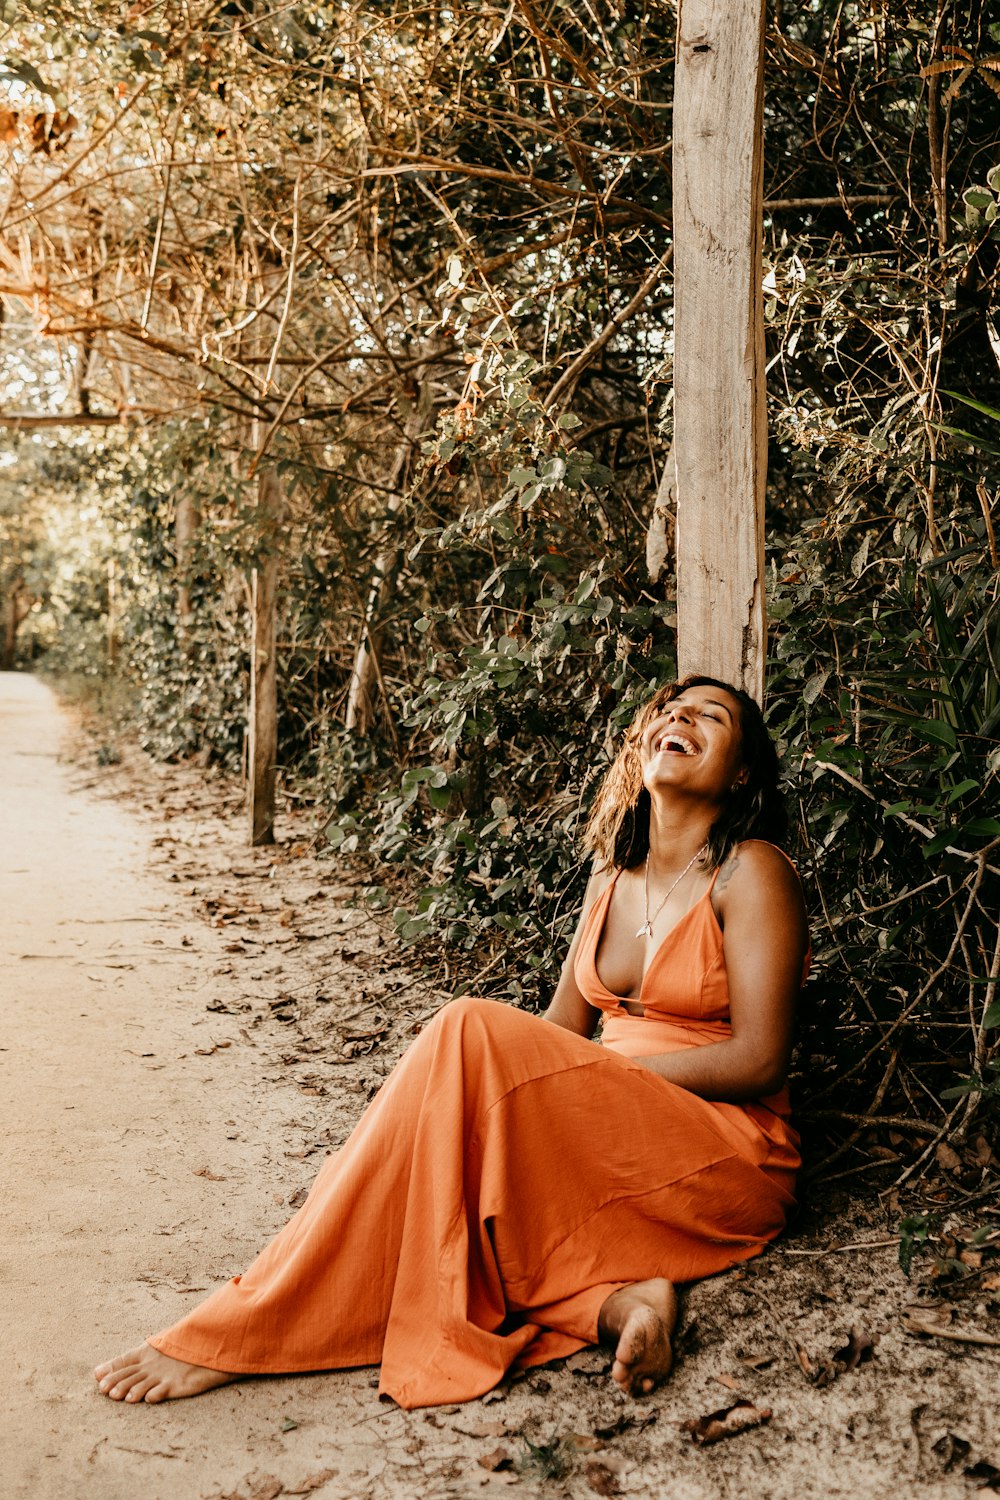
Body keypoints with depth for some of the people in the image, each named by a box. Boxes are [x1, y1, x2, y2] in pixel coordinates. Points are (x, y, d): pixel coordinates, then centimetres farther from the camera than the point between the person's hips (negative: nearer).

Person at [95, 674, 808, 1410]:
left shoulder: (751, 871, -5)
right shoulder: (614, 874, 16)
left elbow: (758, 1060, -12)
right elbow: (563, 1029, 12)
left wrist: (600, 1072, -13)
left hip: (728, 1159, -6)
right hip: (614, 1145, 7)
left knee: (472, 1033, -28)